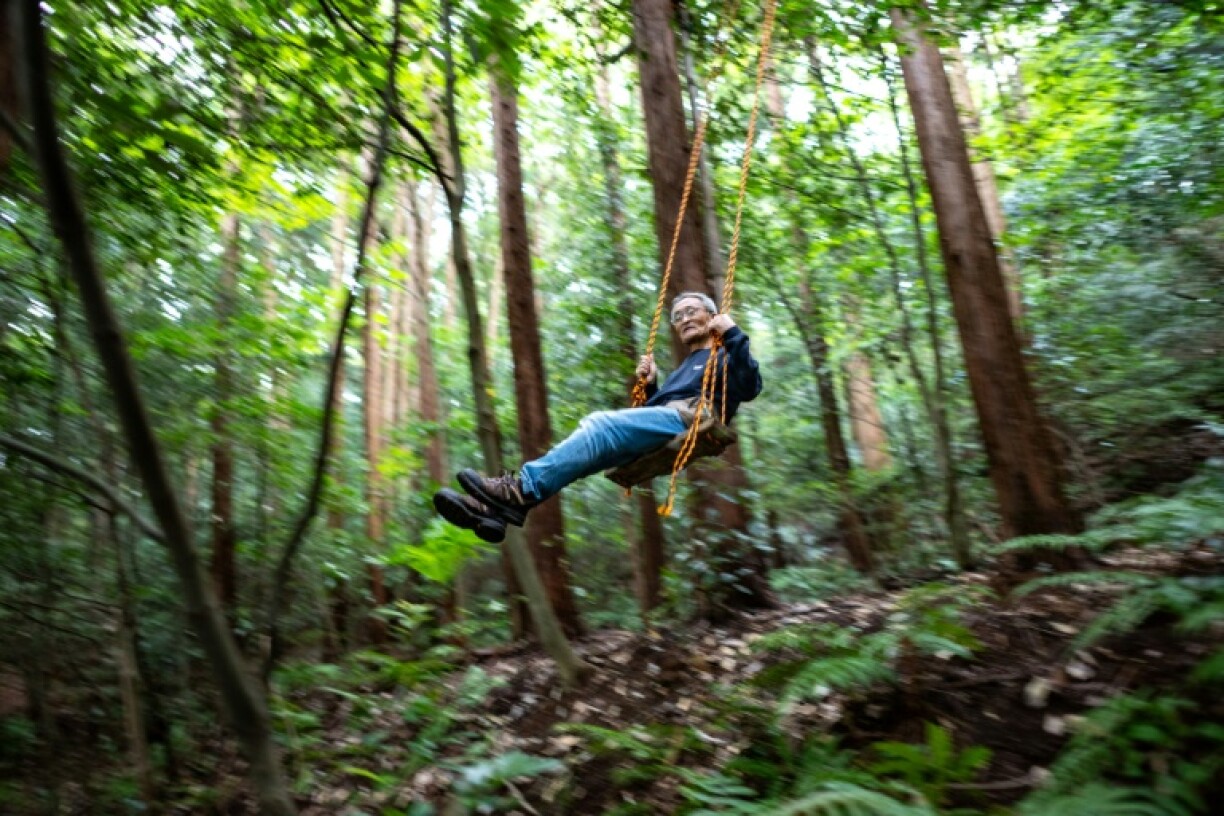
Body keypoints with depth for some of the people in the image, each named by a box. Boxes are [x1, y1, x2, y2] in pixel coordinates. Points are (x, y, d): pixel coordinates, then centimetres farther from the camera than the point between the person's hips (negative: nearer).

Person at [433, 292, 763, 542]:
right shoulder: (685, 368, 40)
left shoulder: (724, 355, 18)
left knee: (601, 424, -29)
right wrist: (649, 385, 18)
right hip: (662, 429, 7)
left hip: (689, 419, -7)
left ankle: (523, 490, -41)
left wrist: (733, 333, -9)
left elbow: (749, 388, -6)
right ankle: (501, 505, -33)